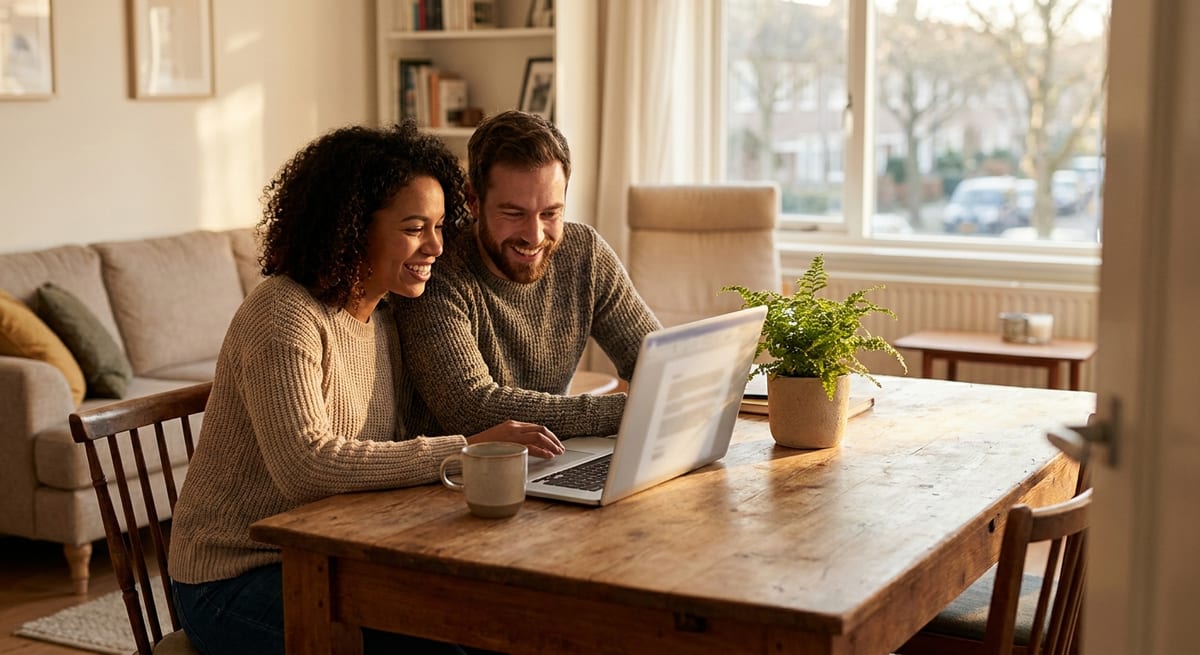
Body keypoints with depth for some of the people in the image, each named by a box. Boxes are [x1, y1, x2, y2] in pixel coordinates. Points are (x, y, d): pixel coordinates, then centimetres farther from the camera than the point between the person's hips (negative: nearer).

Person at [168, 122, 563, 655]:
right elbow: (306, 465, -30)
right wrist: (462, 450, -30)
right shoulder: (283, 316, -18)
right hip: (237, 583, -7)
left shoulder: (384, 319, 9)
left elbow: (392, 448, 4)